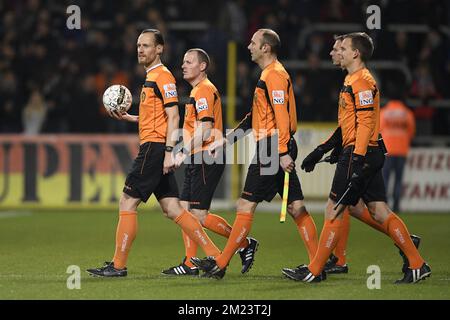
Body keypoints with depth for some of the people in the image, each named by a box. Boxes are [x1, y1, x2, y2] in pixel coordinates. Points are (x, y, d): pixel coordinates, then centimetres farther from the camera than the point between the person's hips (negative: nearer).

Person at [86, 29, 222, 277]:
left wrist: (169, 152, -22)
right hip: (153, 148, 10)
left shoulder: (162, 76, -10)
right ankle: (214, 256, 6)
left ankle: (118, 265, -4)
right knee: (172, 209, 7)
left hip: (155, 147, -10)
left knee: (127, 203, -7)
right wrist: (129, 118, 15)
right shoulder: (151, 77, 20)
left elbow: (173, 116, -16)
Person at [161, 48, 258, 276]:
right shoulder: (197, 90, 20)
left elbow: (204, 132, -20)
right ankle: (190, 264, 6)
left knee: (199, 215, -9)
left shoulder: (203, 91, -12)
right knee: (185, 210, 5)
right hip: (198, 161, 10)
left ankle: (245, 244, 2)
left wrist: (184, 154, -19)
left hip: (206, 160, -10)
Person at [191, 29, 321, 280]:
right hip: (278, 150, 10)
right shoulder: (269, 74, 21)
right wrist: (227, 140, 25)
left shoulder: (274, 75, -11)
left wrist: (283, 153, -24)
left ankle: (220, 265, -2)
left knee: (246, 206, -6)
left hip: (272, 149, -10)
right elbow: (257, 117, 26)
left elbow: (281, 116, -19)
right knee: (296, 207, 5)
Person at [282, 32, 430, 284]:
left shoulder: (362, 81, -13)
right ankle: (418, 265, 4)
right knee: (380, 212, 7)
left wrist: (357, 159, -25)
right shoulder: (353, 80, 19)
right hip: (371, 154, 10)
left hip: (360, 153, -10)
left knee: (334, 211, -4)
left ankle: (314, 272, 1)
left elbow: (365, 122, -20)